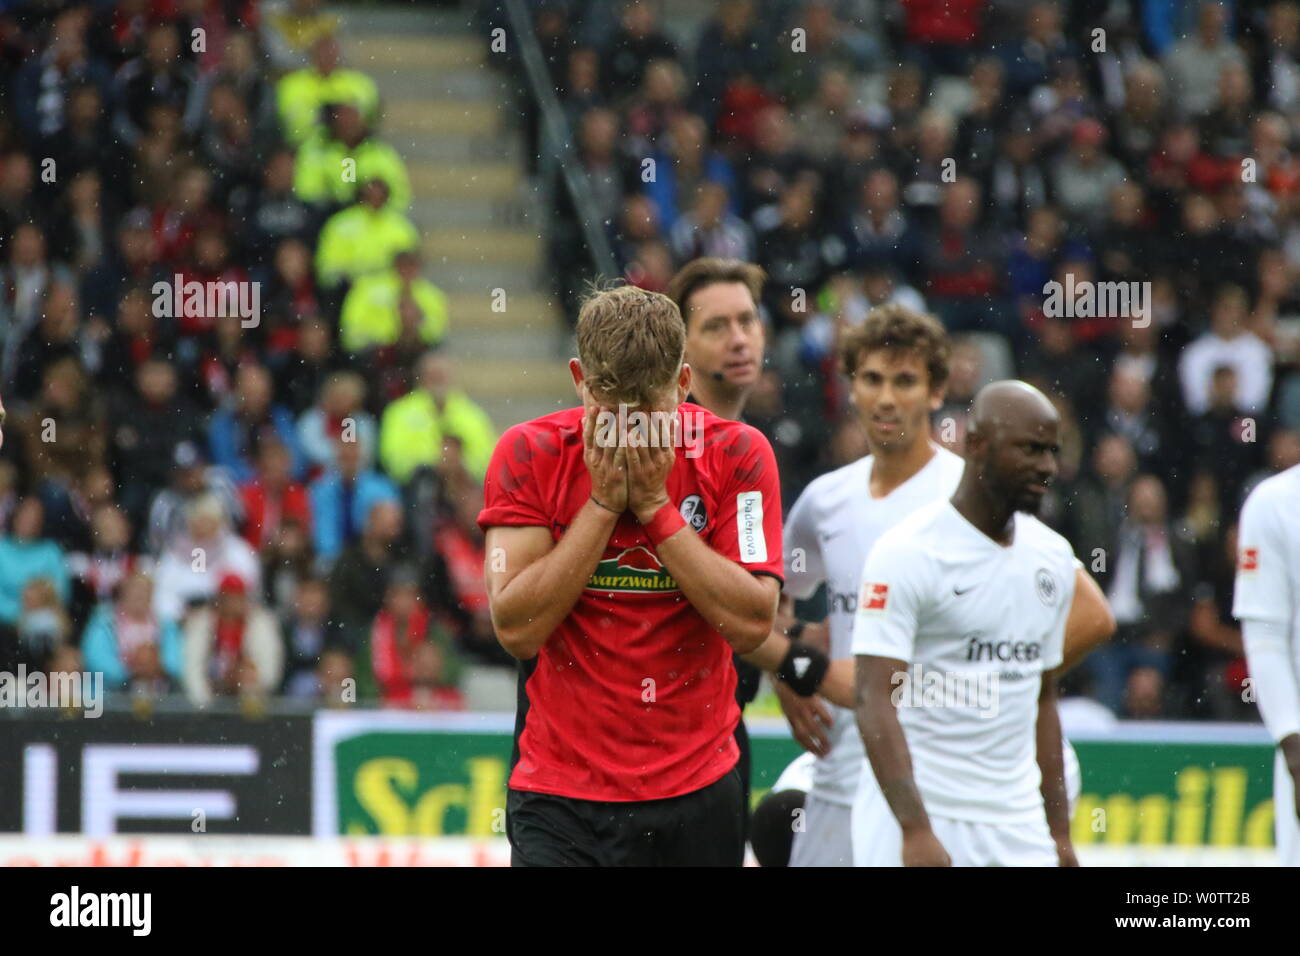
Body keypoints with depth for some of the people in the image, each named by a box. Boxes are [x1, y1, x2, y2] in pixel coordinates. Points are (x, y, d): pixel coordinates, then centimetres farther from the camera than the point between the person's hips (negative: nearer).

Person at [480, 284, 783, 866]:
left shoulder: (737, 456, -3)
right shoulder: (529, 454, -4)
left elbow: (751, 623, -11)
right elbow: (516, 628, -10)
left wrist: (655, 503, -14)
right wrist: (603, 502, -14)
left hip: (696, 791, 1)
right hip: (561, 792, -1)